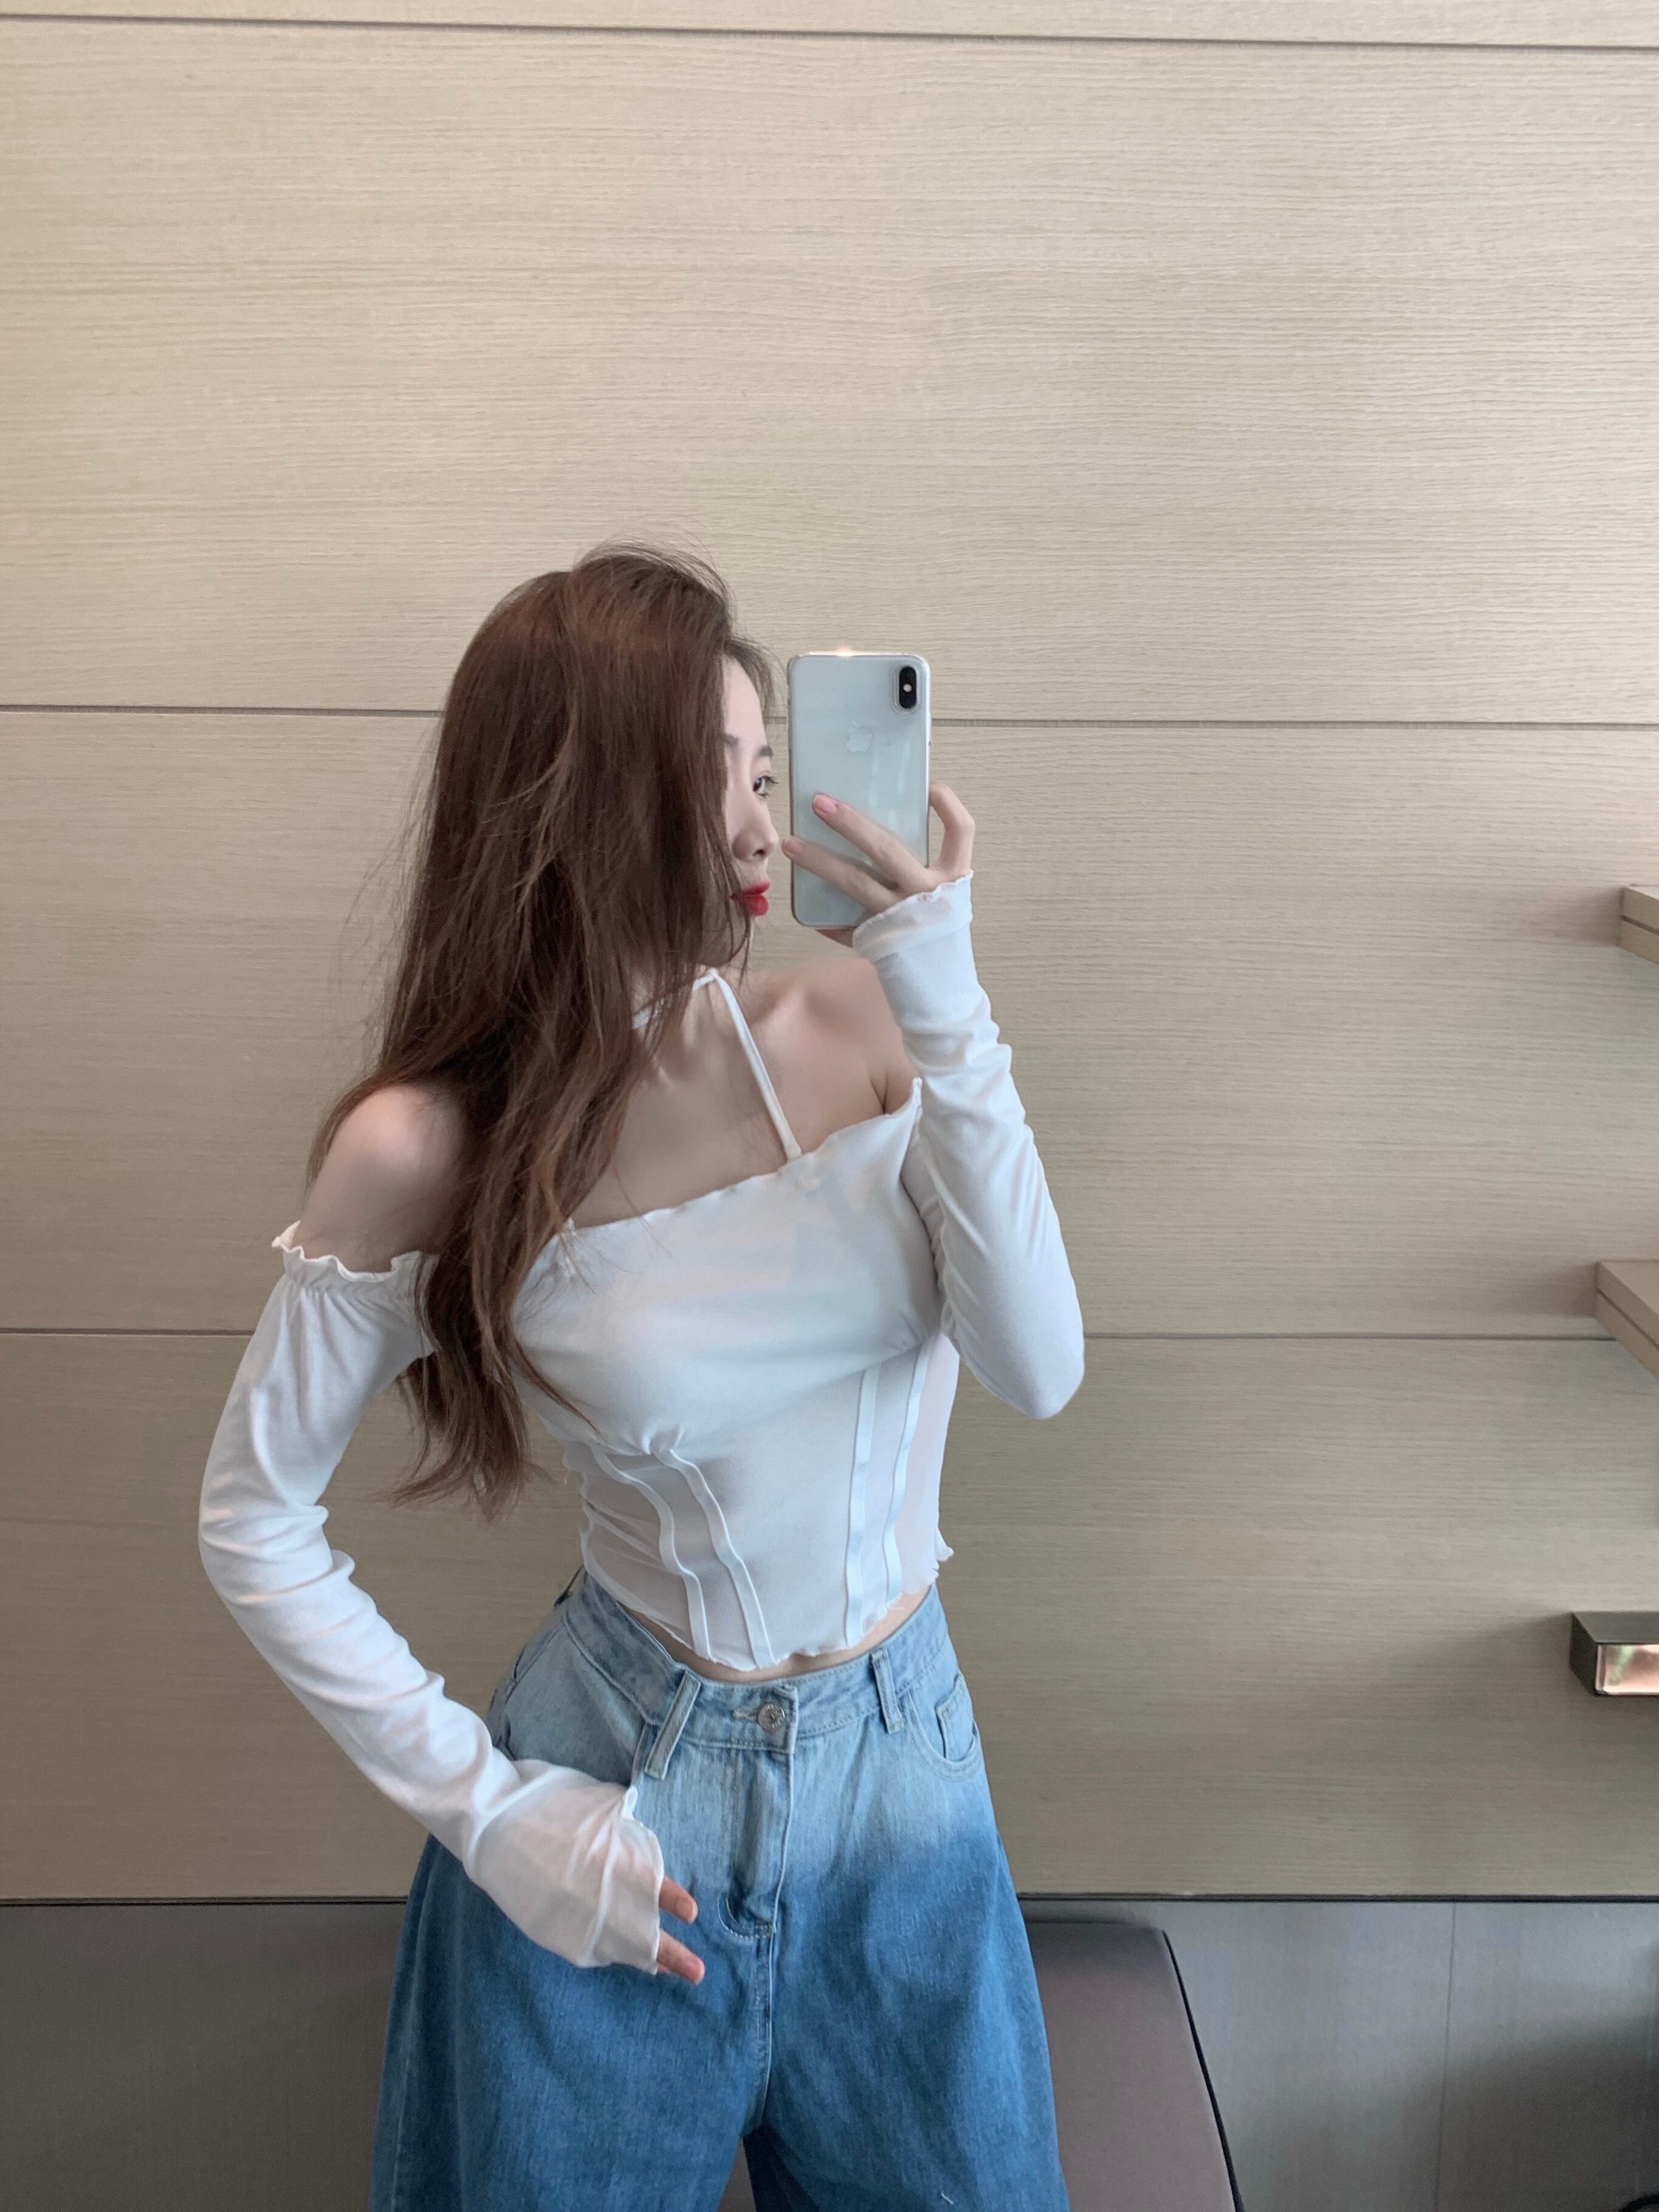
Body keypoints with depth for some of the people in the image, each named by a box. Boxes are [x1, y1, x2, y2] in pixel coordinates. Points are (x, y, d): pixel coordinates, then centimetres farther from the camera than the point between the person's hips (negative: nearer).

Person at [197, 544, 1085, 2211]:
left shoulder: (862, 1026, -10)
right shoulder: (428, 1150, -16)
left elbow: (1038, 1373, -18)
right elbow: (253, 1520, -6)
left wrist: (946, 1016, -24)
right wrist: (483, 1807, -9)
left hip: (909, 1762, 3)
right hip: (629, 1812, -2)